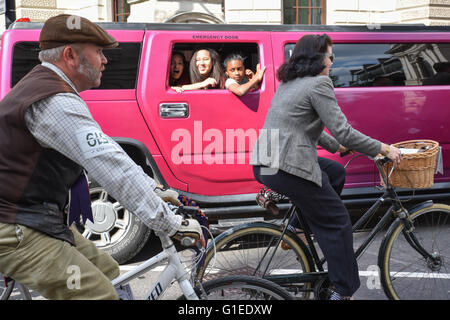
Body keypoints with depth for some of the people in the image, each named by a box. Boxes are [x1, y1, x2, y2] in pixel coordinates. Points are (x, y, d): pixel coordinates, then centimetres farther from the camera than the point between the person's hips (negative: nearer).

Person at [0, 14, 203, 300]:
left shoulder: (43, 86, 14)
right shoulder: (55, 103, -23)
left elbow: (107, 153, 16)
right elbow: (113, 169, -27)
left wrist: (153, 190, 15)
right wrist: (171, 224, -23)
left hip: (43, 219, 11)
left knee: (107, 273, 15)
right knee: (100, 294, -13)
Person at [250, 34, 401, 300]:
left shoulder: (289, 84, 20)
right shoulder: (319, 84, -7)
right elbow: (342, 130, -13)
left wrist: (336, 146, 38)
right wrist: (383, 149, -3)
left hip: (264, 165, 9)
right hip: (290, 169, -9)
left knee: (336, 172, 28)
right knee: (339, 223, 4)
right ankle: (344, 292, 9)